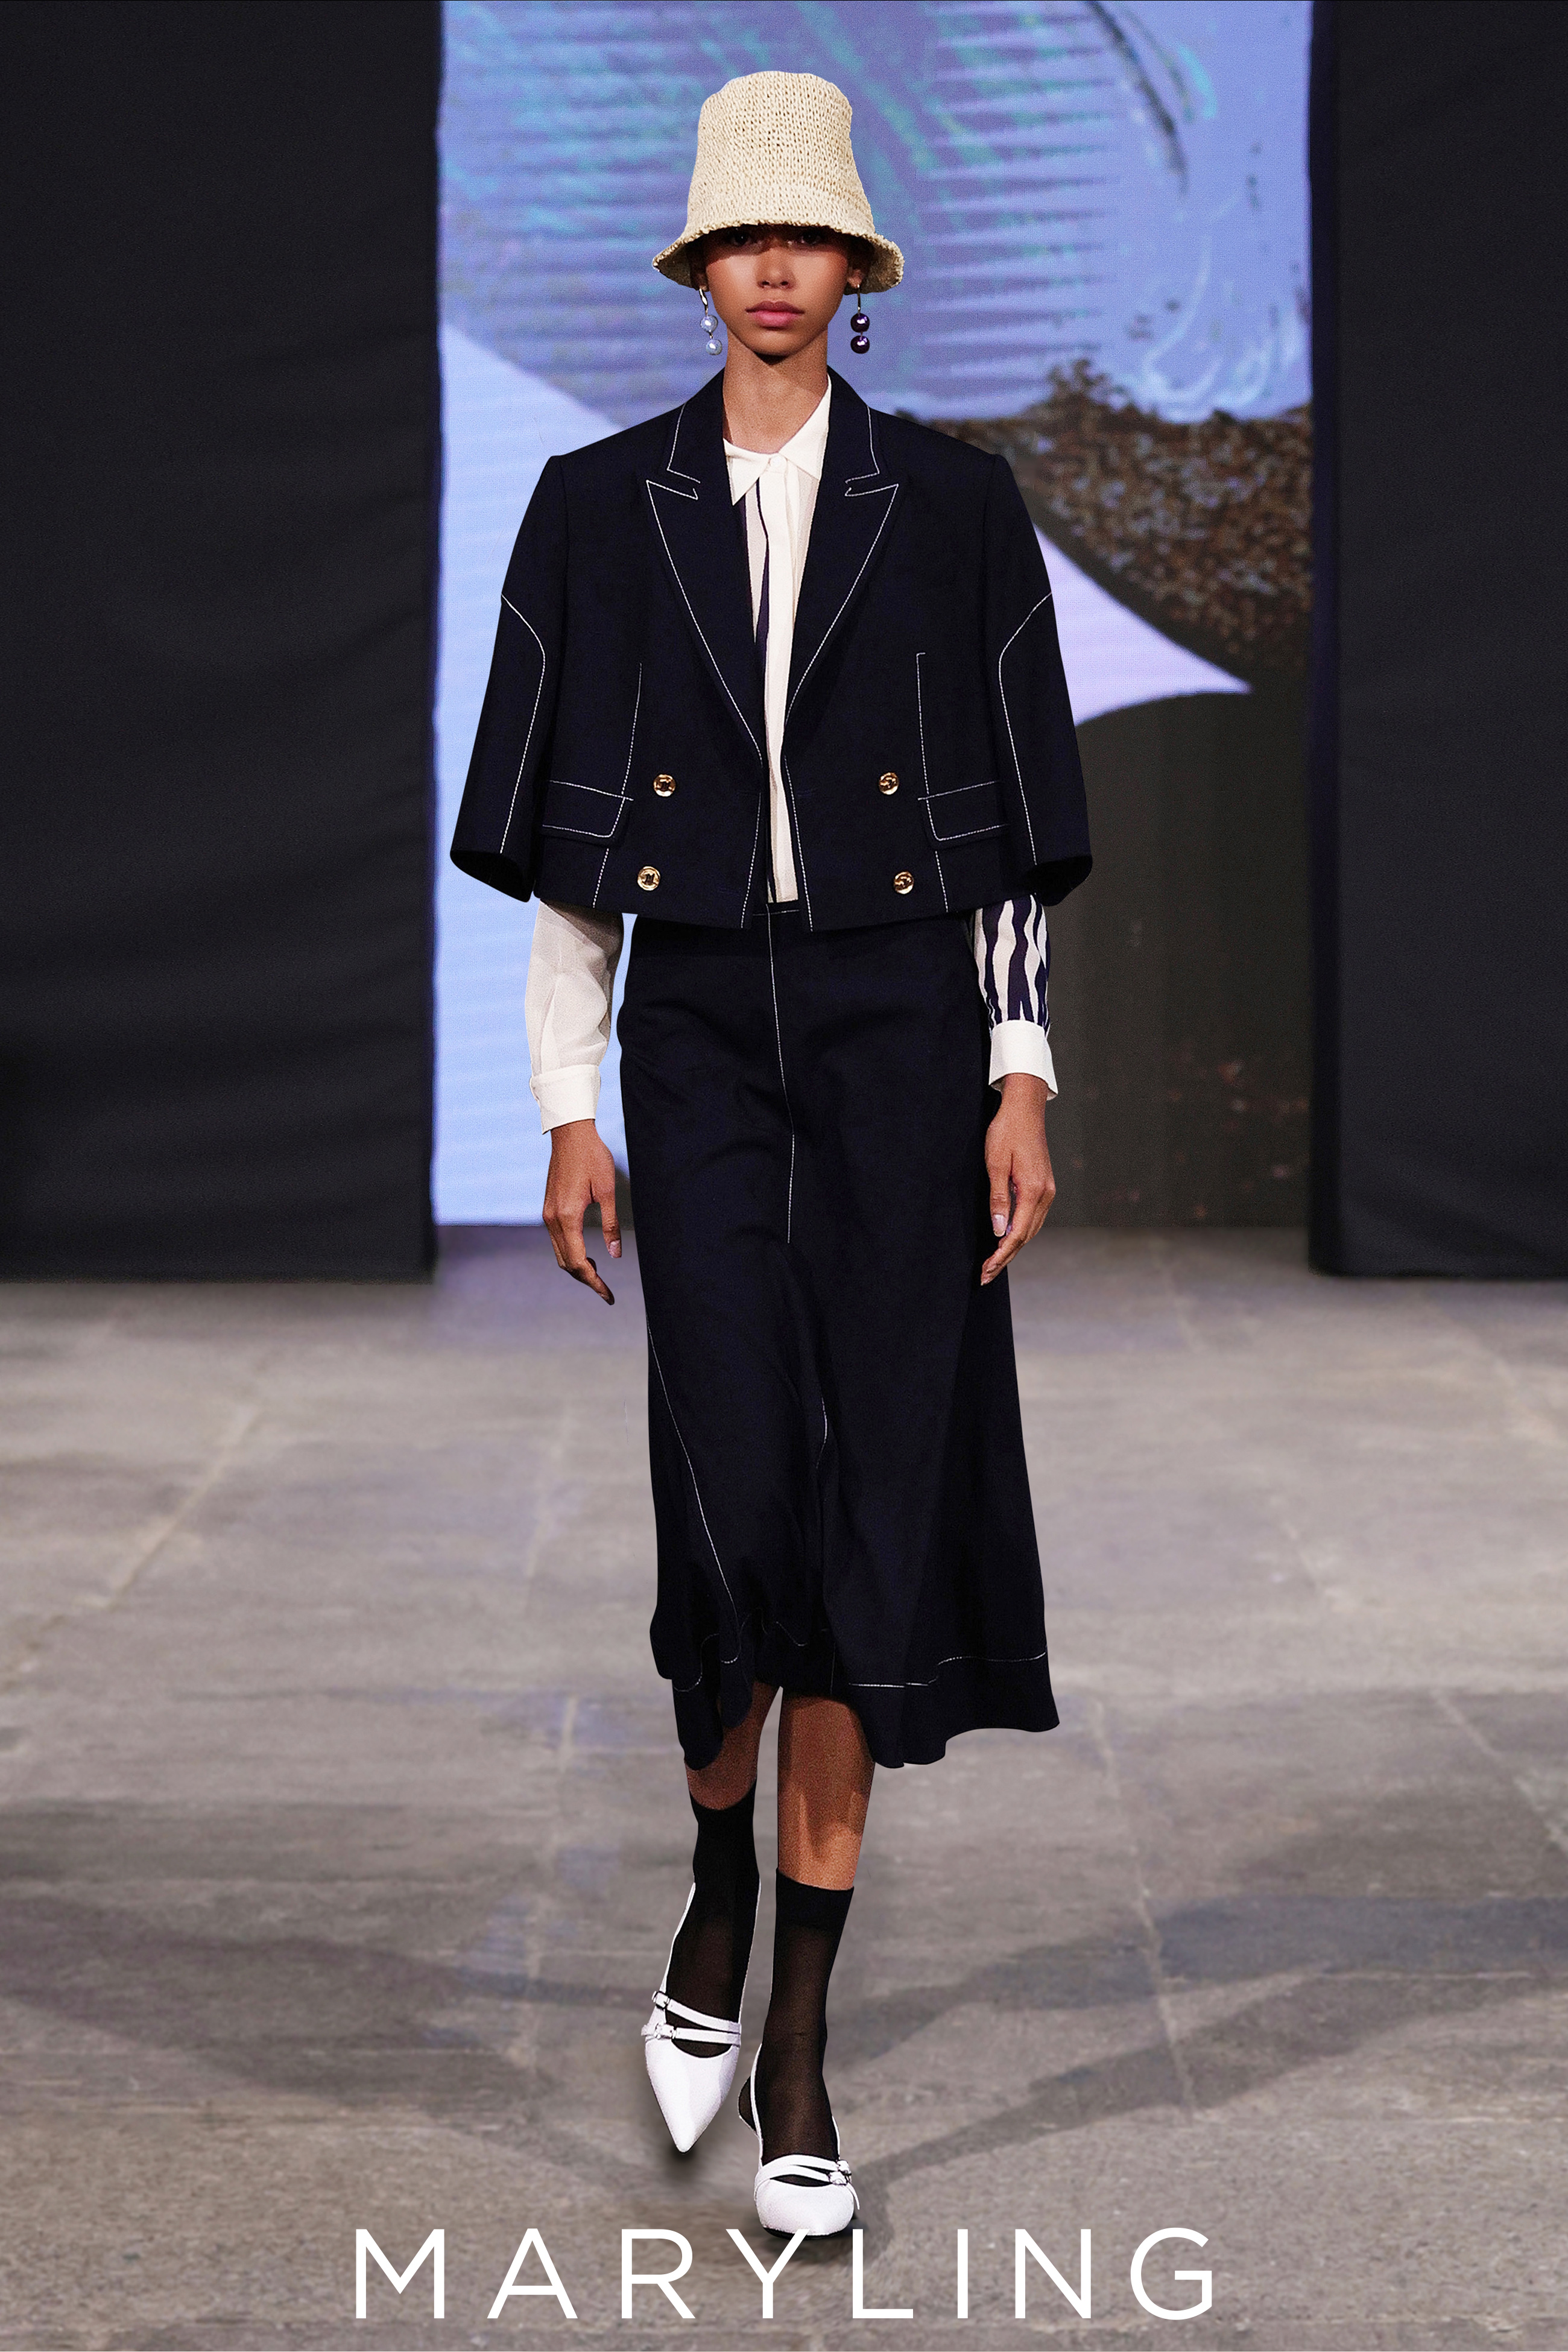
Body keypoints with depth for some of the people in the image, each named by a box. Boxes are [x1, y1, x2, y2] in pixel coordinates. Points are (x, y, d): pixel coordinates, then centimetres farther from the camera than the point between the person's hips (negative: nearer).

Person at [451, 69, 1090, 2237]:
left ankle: (797, 2044, 6)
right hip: (702, 1036, 0)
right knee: (736, 1494, -13)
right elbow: (567, 840, 6)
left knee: (868, 1508, -2)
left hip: (903, 1033, 0)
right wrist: (569, 1109, 1)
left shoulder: (956, 510, 5)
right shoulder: (602, 510, 7)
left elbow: (1018, 830, 5)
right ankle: (722, 1883, 19)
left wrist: (1023, 1084, -2)